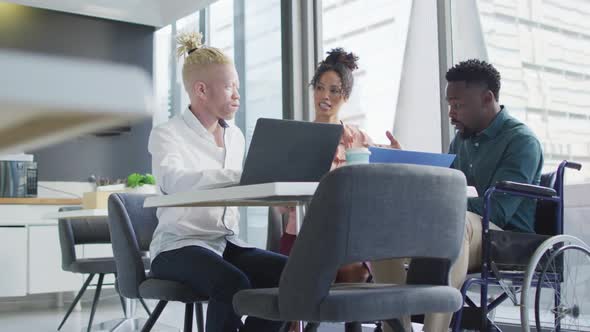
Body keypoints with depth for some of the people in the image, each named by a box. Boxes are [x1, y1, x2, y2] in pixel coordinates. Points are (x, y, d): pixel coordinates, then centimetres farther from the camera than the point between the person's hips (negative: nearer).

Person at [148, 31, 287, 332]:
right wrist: (240, 176, -41)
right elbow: (173, 181, -29)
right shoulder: (166, 134, -6)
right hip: (179, 246, -6)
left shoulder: (235, 135, 14)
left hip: (225, 243, 6)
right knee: (233, 284, -34)